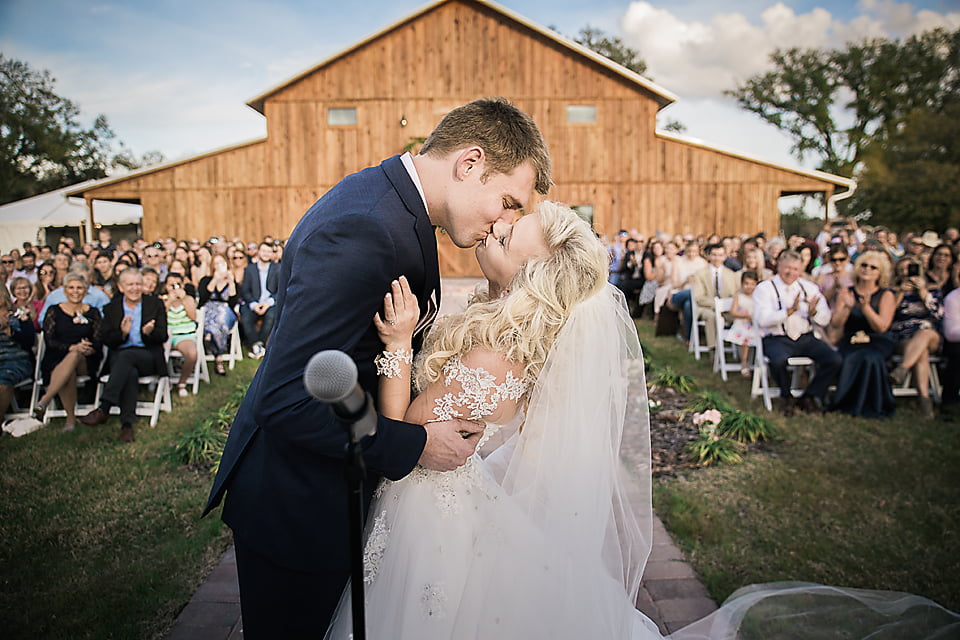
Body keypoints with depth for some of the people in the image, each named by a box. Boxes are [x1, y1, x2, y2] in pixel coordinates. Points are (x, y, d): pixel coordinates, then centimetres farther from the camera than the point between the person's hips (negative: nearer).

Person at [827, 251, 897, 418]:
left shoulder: (886, 295, 3)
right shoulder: (846, 292, 9)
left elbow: (881, 327, -9)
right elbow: (835, 325, 1)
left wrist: (866, 306, -21)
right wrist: (847, 308, -16)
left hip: (878, 342, -1)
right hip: (851, 341, 1)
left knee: (869, 358, -33)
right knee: (849, 360, -32)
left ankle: (870, 407, -15)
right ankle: (849, 403, -14)